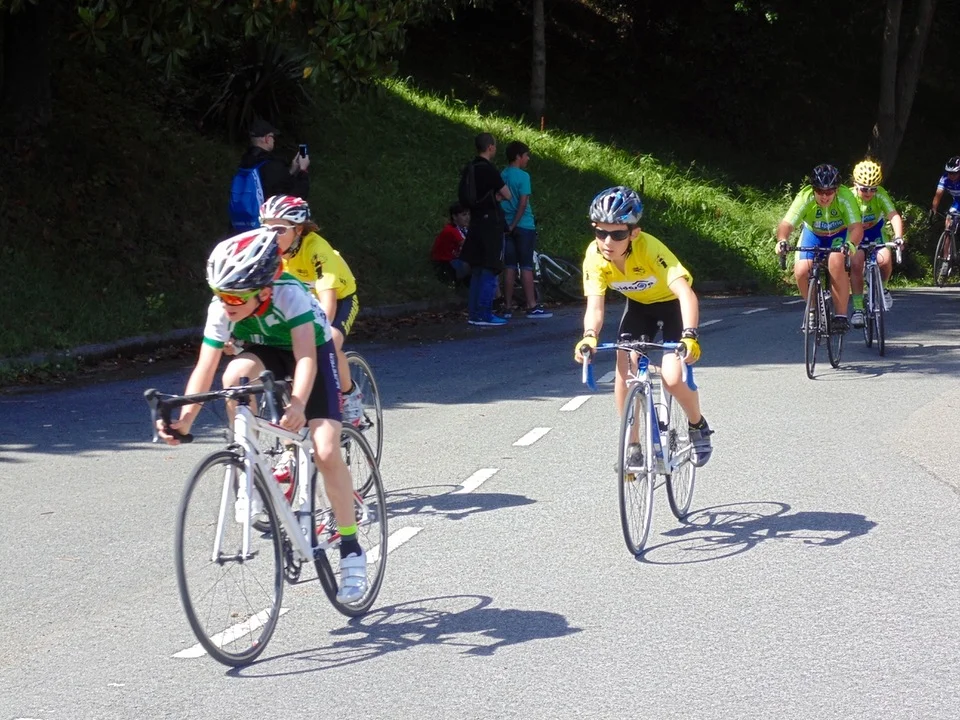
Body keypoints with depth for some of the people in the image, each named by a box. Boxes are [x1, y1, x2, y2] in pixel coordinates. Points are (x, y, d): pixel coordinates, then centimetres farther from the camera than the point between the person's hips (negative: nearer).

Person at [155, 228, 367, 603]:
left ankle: (351, 548, -3)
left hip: (313, 353, -3)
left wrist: (297, 405, -61)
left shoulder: (289, 294, -36)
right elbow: (204, 368, -25)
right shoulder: (221, 308, -24)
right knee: (236, 374, -34)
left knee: (326, 452, -18)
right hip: (266, 355, 3)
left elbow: (305, 357, -44)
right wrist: (184, 418, -39)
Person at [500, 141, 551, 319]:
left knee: (509, 267, 7)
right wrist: (514, 224, -11)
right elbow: (523, 203, -16)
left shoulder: (501, 176, 9)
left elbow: (498, 201, 12)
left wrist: (509, 224, 16)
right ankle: (532, 307, -1)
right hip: (523, 226, -6)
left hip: (507, 226, 6)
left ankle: (508, 307, 6)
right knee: (526, 267, -3)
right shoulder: (523, 176, -11)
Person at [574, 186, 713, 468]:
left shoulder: (649, 248, -38)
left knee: (672, 377, -19)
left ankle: (698, 427, 12)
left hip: (672, 304, -4)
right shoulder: (595, 256, -26)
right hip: (639, 305, 4)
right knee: (624, 372, -13)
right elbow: (595, 306, -30)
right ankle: (633, 446, 5)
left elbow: (685, 292, -47)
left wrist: (690, 336, -62)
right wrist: (589, 336, -51)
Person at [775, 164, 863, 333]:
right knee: (801, 271, -19)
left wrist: (851, 244, -61)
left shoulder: (845, 197, -32)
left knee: (836, 263, -32)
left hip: (839, 235, -2)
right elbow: (786, 223, -40)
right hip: (813, 234, 2)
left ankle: (841, 315, -20)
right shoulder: (805, 198, -31)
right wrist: (782, 240, -61)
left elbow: (857, 227, -40)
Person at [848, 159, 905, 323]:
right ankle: (857, 308, -16)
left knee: (885, 259, -24)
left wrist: (898, 236, -53)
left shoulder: (880, 195, -25)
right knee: (856, 262, -25)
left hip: (875, 233, 1)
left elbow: (894, 216, -35)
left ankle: (881, 287, 9)